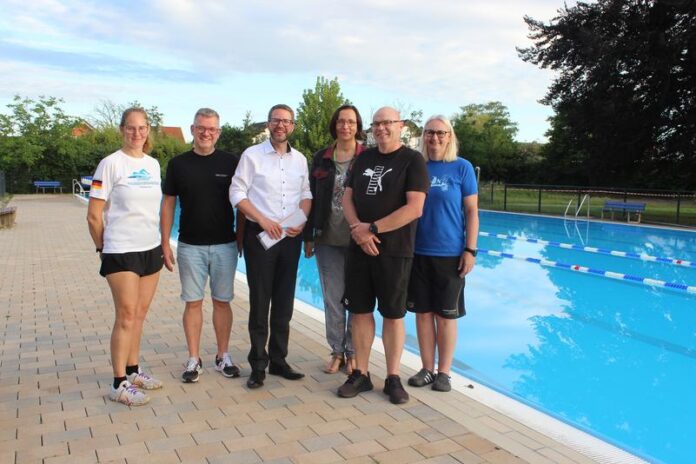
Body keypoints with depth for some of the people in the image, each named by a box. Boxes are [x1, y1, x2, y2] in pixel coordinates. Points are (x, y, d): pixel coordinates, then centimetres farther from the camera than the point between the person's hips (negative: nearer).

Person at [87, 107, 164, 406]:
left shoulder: (153, 164, 10)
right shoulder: (111, 163, -8)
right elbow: (94, 216, -7)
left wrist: (157, 240, 15)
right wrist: (103, 247, 3)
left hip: (150, 248, 6)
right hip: (121, 251, -6)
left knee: (140, 313, 11)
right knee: (127, 315, -5)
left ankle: (133, 372, 24)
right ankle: (119, 384, 4)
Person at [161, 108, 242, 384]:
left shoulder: (231, 162, 0)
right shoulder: (178, 164, 3)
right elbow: (168, 204, 5)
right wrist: (165, 244, 1)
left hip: (225, 245, 0)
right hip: (190, 245, 1)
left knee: (222, 301, 8)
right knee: (193, 302, 6)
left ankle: (223, 356, 21)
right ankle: (194, 359, 16)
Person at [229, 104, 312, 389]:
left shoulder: (300, 160, 11)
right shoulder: (252, 155, -2)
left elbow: (306, 194, 14)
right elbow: (237, 194, -6)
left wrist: (302, 221, -5)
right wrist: (264, 220, -15)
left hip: (291, 237, 4)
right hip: (260, 236, -4)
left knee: (284, 302, 10)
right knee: (260, 302, 0)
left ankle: (278, 360, 22)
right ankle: (258, 365, 11)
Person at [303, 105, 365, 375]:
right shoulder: (321, 158, 7)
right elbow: (312, 198, 9)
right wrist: (308, 237, 6)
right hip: (327, 240, 3)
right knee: (332, 298, 9)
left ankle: (353, 353, 20)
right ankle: (336, 352, 23)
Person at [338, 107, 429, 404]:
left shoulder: (412, 160, -5)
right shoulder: (364, 159, 12)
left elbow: (414, 208, -15)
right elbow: (347, 197, 9)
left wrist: (373, 229, -15)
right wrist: (357, 228, -11)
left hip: (394, 251, -4)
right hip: (359, 247, 5)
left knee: (393, 314, 5)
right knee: (360, 311, 8)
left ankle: (393, 378, 16)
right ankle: (360, 374, 20)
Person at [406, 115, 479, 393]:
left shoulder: (462, 168, -3)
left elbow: (472, 212, -3)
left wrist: (470, 250, -8)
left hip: (449, 254, -3)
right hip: (417, 252, 3)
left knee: (446, 315, 6)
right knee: (422, 312, 9)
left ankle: (444, 372, 19)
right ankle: (427, 368, 22)